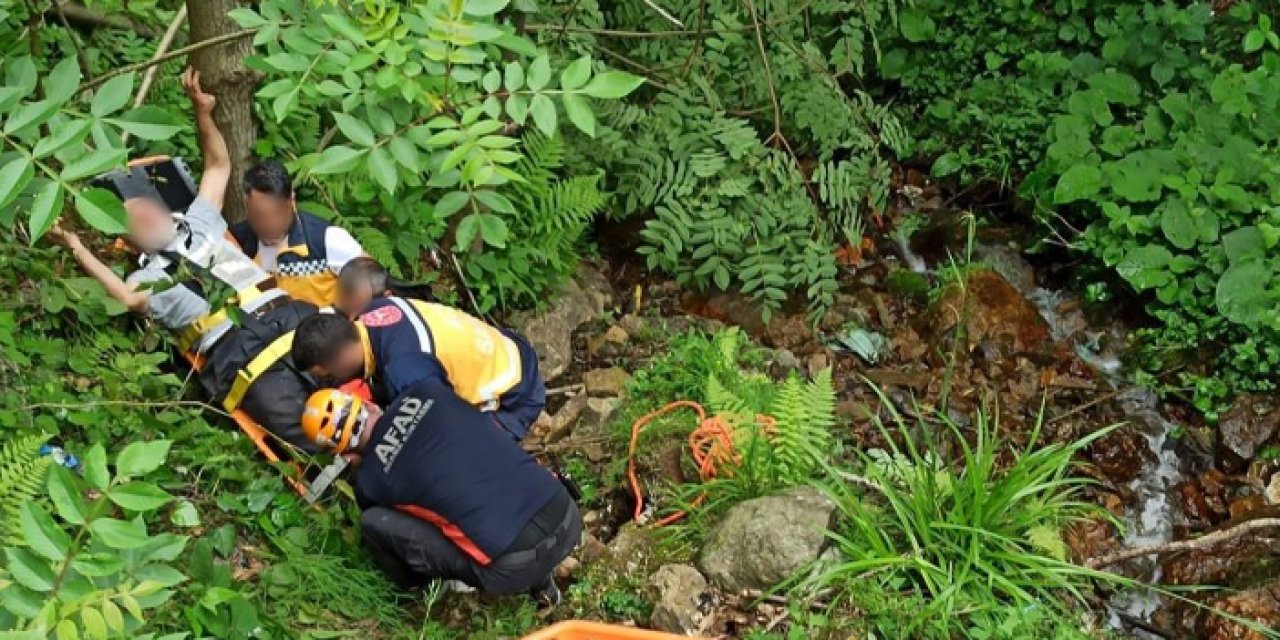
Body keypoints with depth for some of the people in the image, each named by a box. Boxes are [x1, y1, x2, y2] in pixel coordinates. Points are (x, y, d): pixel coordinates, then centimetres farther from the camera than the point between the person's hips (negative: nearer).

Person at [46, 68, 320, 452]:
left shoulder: (199, 224, 32)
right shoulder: (146, 277, 20)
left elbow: (218, 165, 36)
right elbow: (130, 299, -5)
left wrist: (202, 111, 25)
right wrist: (78, 249, -5)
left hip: (288, 316, 5)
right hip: (237, 354, -5)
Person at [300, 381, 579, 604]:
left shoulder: (370, 479, 3)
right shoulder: (427, 391, 7)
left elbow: (373, 513, 26)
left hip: (516, 567, -4)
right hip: (569, 519, 4)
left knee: (374, 521, 3)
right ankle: (540, 581, 31)